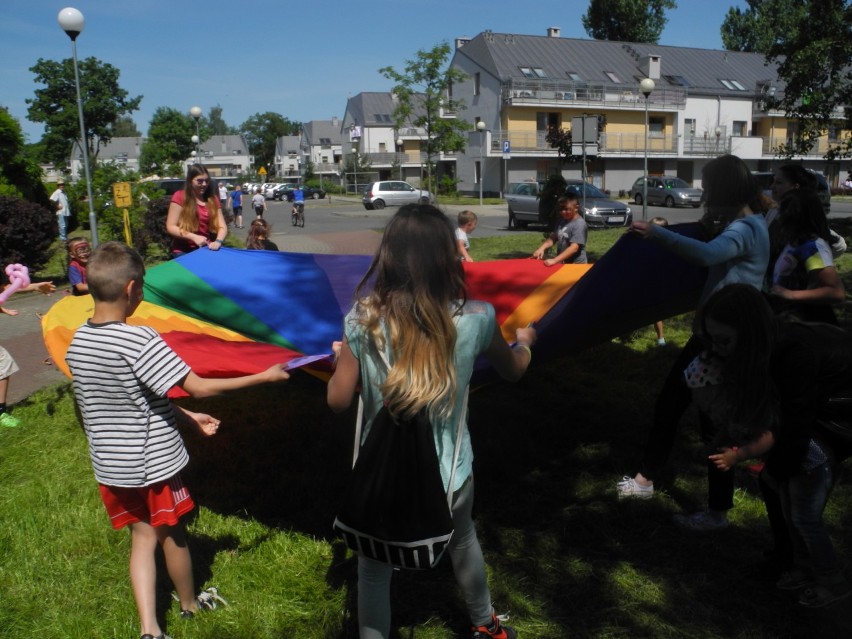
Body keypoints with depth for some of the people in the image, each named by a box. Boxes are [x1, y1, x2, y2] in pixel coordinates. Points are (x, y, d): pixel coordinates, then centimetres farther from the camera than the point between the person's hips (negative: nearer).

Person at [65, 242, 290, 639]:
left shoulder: (77, 342, -2)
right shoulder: (139, 341, -28)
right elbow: (199, 387, -27)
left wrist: (188, 417, 9)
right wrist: (264, 376, -18)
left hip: (109, 465, 6)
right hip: (152, 462, -6)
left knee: (142, 535, 17)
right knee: (171, 534, 16)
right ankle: (190, 603, 38)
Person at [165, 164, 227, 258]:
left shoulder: (213, 199, 11)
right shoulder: (180, 196, 0)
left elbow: (222, 227, 4)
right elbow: (170, 227, -5)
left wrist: (218, 241, -18)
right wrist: (194, 237, -19)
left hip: (206, 250, 4)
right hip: (183, 252, -4)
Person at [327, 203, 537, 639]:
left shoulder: (362, 322, -18)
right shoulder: (476, 319, -14)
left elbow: (338, 401, -9)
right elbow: (513, 371, 5)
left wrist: (341, 358, 11)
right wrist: (524, 341, 28)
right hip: (449, 472, 2)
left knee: (374, 570, 20)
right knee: (463, 542, 31)